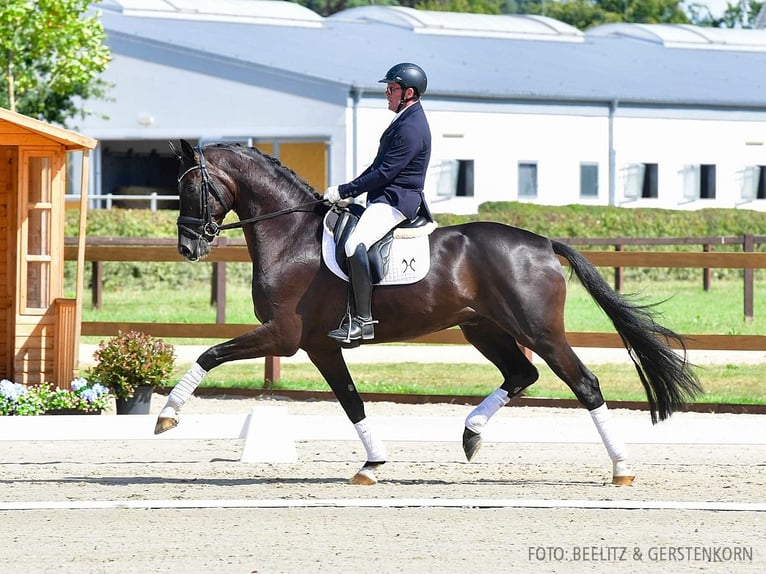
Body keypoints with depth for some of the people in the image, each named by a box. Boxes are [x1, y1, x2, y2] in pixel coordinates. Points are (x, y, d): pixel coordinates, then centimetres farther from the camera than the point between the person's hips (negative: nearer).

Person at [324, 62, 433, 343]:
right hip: (386, 197, 12)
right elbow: (380, 166, 23)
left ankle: (363, 320, -34)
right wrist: (348, 190, 14)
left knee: (355, 245, -31)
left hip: (396, 201, -12)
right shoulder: (406, 120, 18)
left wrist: (344, 191, -16)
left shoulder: (411, 129, -17)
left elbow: (384, 173, -20)